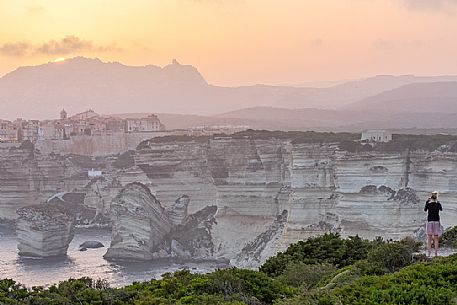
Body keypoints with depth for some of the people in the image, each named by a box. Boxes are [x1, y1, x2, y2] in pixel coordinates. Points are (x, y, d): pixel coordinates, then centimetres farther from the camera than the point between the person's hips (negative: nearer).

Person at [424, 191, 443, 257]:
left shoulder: (428, 203, -4)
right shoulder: (438, 204, -1)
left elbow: (425, 210, 14)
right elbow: (441, 209, 20)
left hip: (430, 221, 0)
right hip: (436, 221, 1)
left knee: (429, 238, 4)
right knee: (436, 238, 4)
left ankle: (429, 253, 0)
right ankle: (436, 253, 1)